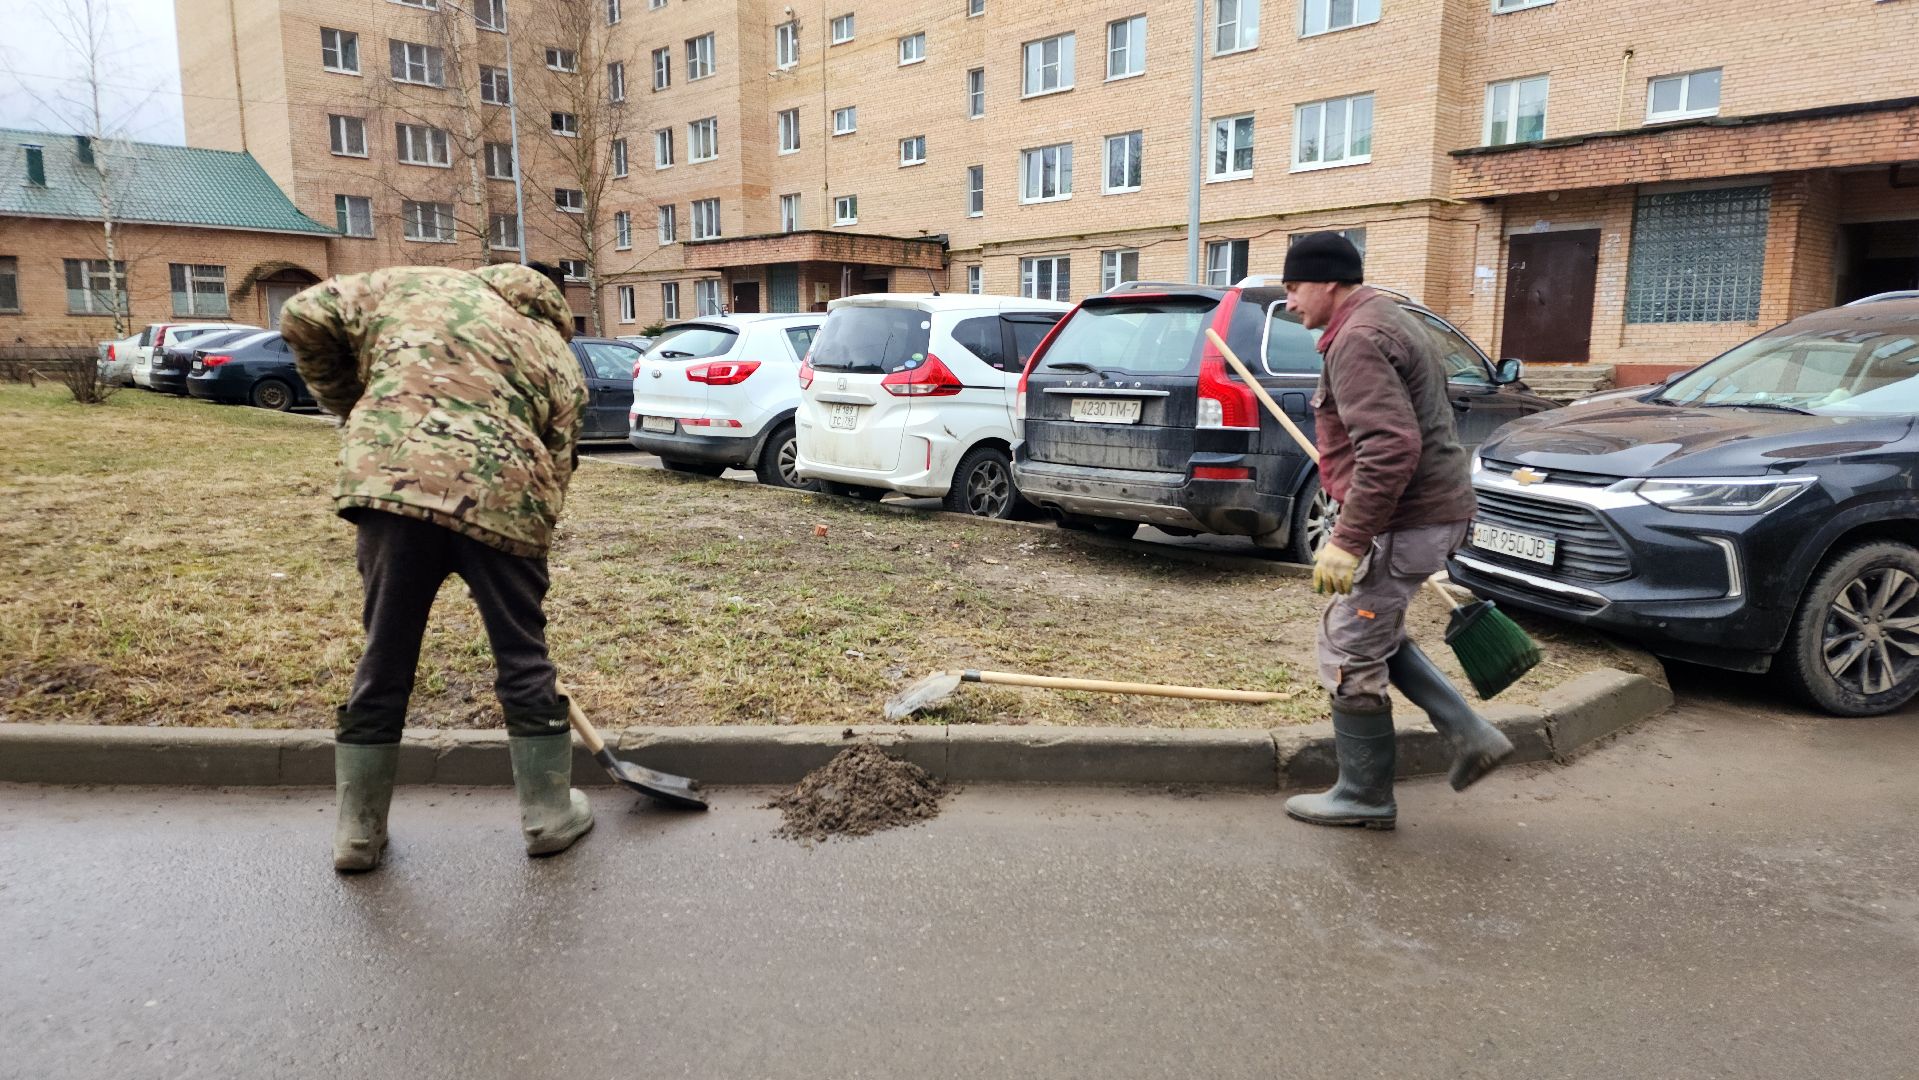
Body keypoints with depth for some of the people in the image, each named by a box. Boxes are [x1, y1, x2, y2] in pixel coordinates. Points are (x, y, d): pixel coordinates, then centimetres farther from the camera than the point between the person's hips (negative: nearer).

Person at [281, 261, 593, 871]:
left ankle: (358, 833, 25)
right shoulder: (559, 358, 21)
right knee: (523, 658, 13)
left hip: (390, 479, 1)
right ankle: (550, 815, 24)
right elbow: (557, 466, 15)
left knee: (385, 659, 12)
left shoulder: (417, 285, 22)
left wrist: (352, 409, 26)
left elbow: (306, 317, 15)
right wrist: (534, 535, 22)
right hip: (502, 499, -1)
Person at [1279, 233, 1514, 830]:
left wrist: (1349, 539, -28)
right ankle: (1470, 735, 21)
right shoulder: (1386, 318, 16)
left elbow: (1392, 447, -29)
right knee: (1375, 634, 23)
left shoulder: (1357, 340, -18)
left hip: (1405, 520, -11)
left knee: (1349, 652, 1)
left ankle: (1364, 796, 14)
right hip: (1436, 509, 11)